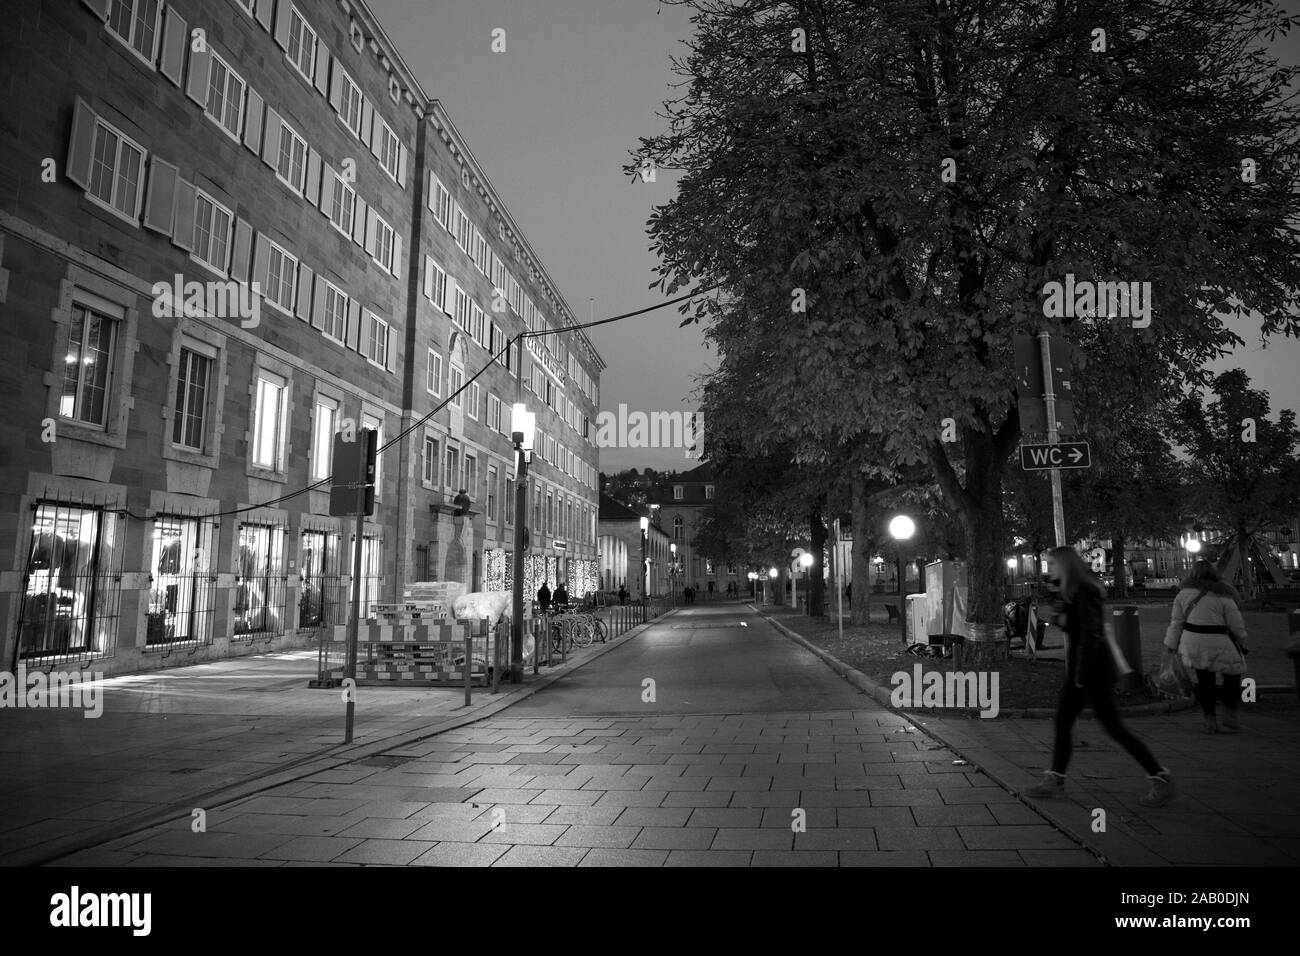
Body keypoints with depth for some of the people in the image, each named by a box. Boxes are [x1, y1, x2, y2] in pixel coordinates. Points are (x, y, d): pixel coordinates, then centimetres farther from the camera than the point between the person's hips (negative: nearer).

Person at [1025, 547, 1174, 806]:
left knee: (1113, 726, -4)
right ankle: (1055, 781, 16)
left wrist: (1082, 676, -21)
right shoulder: (1069, 592, 12)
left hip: (1093, 670, -10)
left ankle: (1162, 780, 7)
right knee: (1062, 723, 10)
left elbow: (1090, 635, -21)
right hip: (1078, 670, 10)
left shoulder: (1084, 592, -17)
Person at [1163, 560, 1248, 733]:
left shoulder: (1184, 593, 1)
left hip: (1193, 641, 3)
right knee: (1232, 676, 17)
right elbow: (1236, 624, -4)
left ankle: (1210, 721, 14)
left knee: (1205, 681, 14)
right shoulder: (1223, 596, -10)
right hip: (1216, 643, -3)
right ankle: (1229, 718, 11)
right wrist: (1242, 640, 14)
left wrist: (1171, 644, 11)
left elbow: (1176, 621, 4)